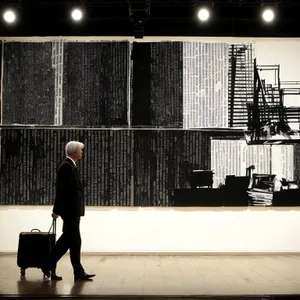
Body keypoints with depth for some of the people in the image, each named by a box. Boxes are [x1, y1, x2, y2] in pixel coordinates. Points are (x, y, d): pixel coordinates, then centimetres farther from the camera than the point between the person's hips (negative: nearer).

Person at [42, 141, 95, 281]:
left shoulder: (70, 165, 16)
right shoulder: (67, 166, -16)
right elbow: (61, 190, -19)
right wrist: (57, 210, -18)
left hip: (72, 210, 10)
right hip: (70, 210, -10)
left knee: (67, 239, 13)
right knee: (75, 241, -1)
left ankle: (49, 266, 19)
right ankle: (78, 272, 9)